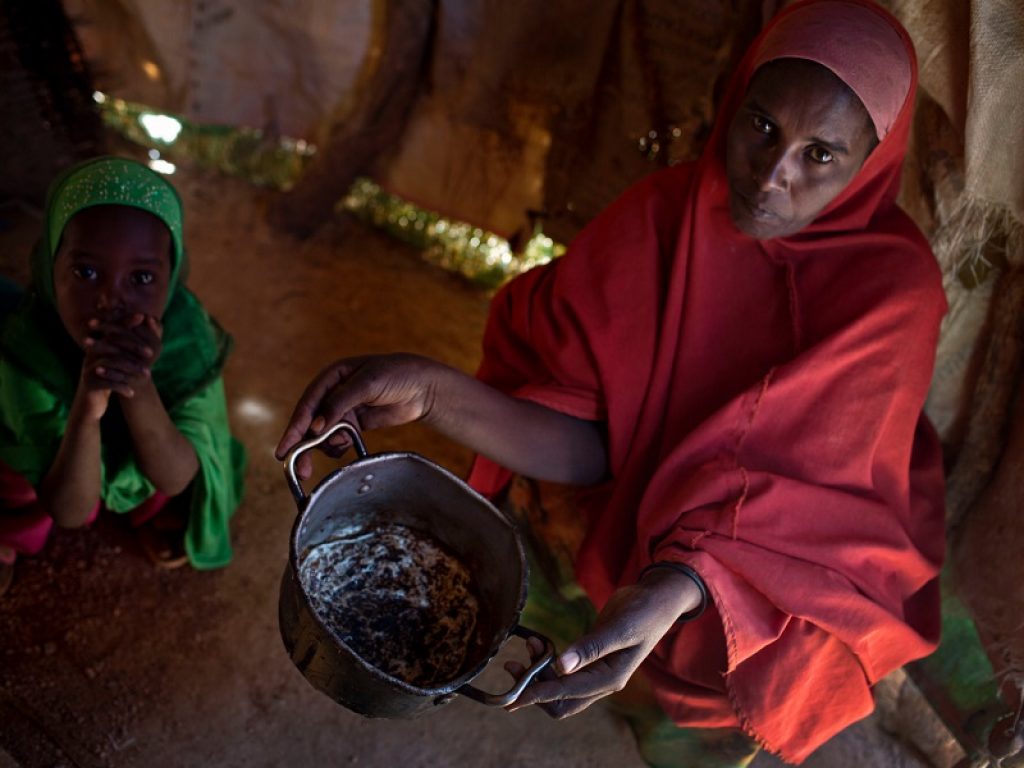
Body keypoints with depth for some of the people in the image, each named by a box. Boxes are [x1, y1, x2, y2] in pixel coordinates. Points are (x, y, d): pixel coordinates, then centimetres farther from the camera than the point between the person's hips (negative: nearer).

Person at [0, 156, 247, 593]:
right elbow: (69, 512, -29)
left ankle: (152, 516, 13)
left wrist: (140, 390, -44)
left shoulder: (188, 335, -31)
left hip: (143, 470, 1)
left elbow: (173, 480, -26)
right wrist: (85, 409, -48)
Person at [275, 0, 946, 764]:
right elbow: (585, 442, -19)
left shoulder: (893, 291, -23)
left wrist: (676, 589, -45)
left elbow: (814, 505, -26)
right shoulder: (663, 212, -16)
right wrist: (435, 392, -36)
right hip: (620, 515, 3)